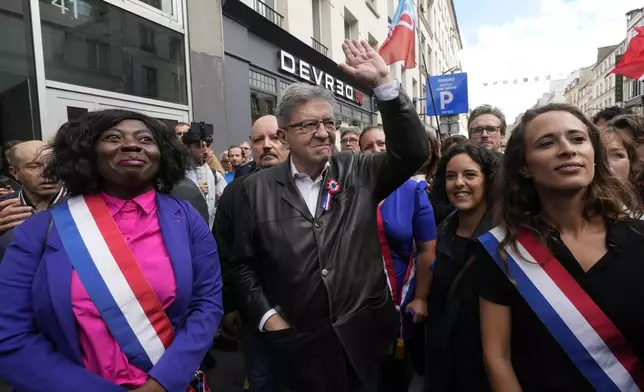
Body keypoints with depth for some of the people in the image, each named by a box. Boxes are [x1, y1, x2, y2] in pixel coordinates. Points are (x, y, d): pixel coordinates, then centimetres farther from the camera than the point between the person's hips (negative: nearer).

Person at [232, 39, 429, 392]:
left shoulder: (359, 172, -2)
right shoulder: (257, 188, -4)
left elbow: (413, 152, -14)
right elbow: (243, 264, 1)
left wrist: (383, 83, -21)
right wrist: (266, 316, -7)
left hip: (365, 333, 2)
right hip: (299, 341, -1)